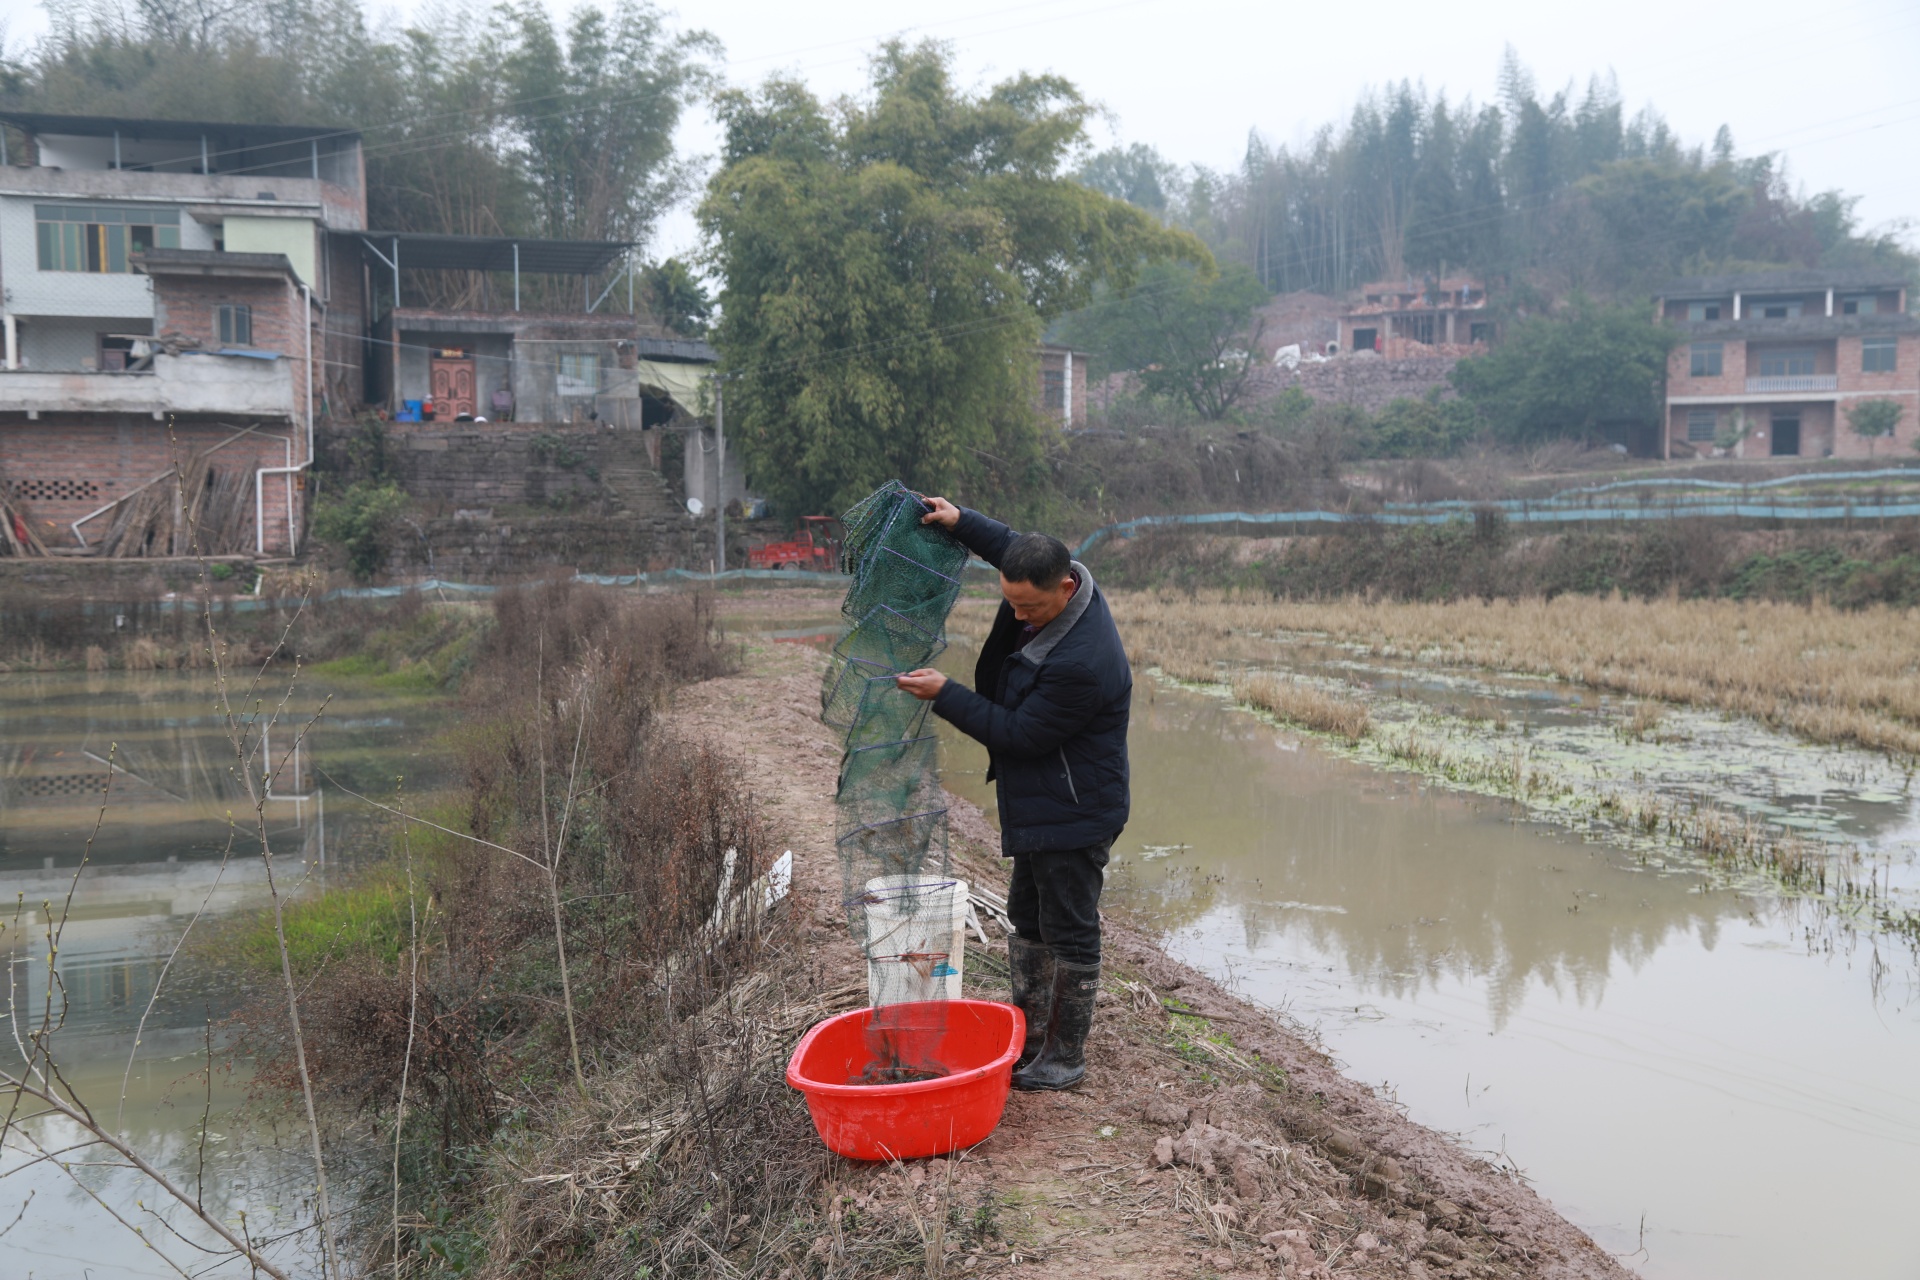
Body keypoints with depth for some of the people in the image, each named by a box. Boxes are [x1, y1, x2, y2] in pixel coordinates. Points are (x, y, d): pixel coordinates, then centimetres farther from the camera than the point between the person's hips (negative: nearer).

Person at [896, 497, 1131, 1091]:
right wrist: (962, 521, 11)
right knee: (1028, 921, 20)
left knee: (1070, 934, 3)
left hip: (1073, 814, -11)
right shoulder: (1051, 589, -5)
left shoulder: (1083, 663, -34)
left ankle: (1066, 1057, 16)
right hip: (1039, 807, 11)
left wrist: (945, 695, -20)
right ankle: (1029, 1038, 33)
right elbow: (1015, 547, 20)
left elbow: (1020, 734, -25)